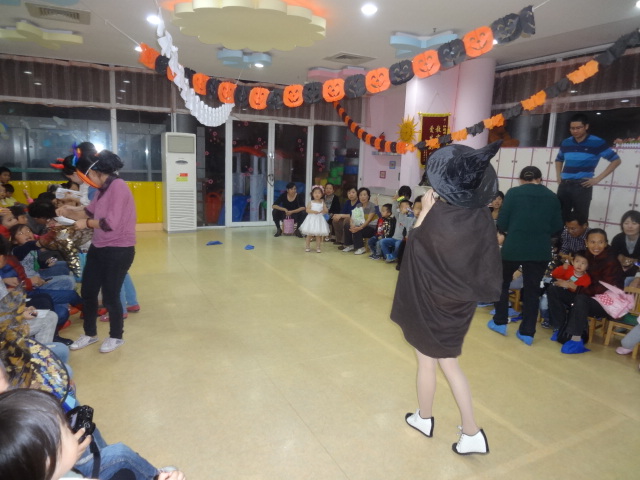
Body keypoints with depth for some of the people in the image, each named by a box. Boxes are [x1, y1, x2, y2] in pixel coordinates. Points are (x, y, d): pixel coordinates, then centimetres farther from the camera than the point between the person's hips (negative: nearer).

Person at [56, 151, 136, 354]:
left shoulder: (118, 186, -20)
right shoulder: (103, 189, 9)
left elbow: (111, 223, -25)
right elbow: (89, 211, 17)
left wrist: (86, 223, -10)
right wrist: (69, 211, 1)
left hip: (118, 251, -9)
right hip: (98, 249, 10)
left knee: (110, 296, 3)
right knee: (88, 292, 17)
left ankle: (116, 337, 25)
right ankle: (90, 334, 36)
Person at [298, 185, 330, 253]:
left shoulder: (322, 202, 6)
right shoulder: (311, 202, 0)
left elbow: (326, 211, 5)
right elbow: (307, 210, -9)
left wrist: (324, 211, -16)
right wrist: (313, 211, -21)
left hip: (319, 219, 1)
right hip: (312, 219, -1)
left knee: (318, 235, 3)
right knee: (309, 234, 3)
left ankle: (318, 247, 12)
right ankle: (307, 247, 13)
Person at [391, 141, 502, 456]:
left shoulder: (439, 214, -24)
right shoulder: (482, 217, -5)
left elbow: (413, 244, -8)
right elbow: (486, 264, 3)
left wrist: (425, 211, -5)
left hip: (430, 300, -6)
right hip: (460, 301, 6)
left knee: (427, 360, 15)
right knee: (449, 362, 19)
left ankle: (424, 418, 37)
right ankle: (472, 432, 21)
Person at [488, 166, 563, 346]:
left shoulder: (513, 193, -4)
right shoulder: (552, 197, 5)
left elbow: (501, 224, -5)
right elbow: (557, 227, 7)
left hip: (513, 248, -2)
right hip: (541, 250, 2)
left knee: (502, 283, 18)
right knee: (532, 290, 12)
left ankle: (500, 322, 26)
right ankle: (527, 333, 17)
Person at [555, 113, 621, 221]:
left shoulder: (597, 143, -3)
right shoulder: (565, 143, 10)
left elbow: (616, 160, 1)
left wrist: (598, 179, -6)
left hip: (582, 186, -4)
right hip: (564, 185, 4)